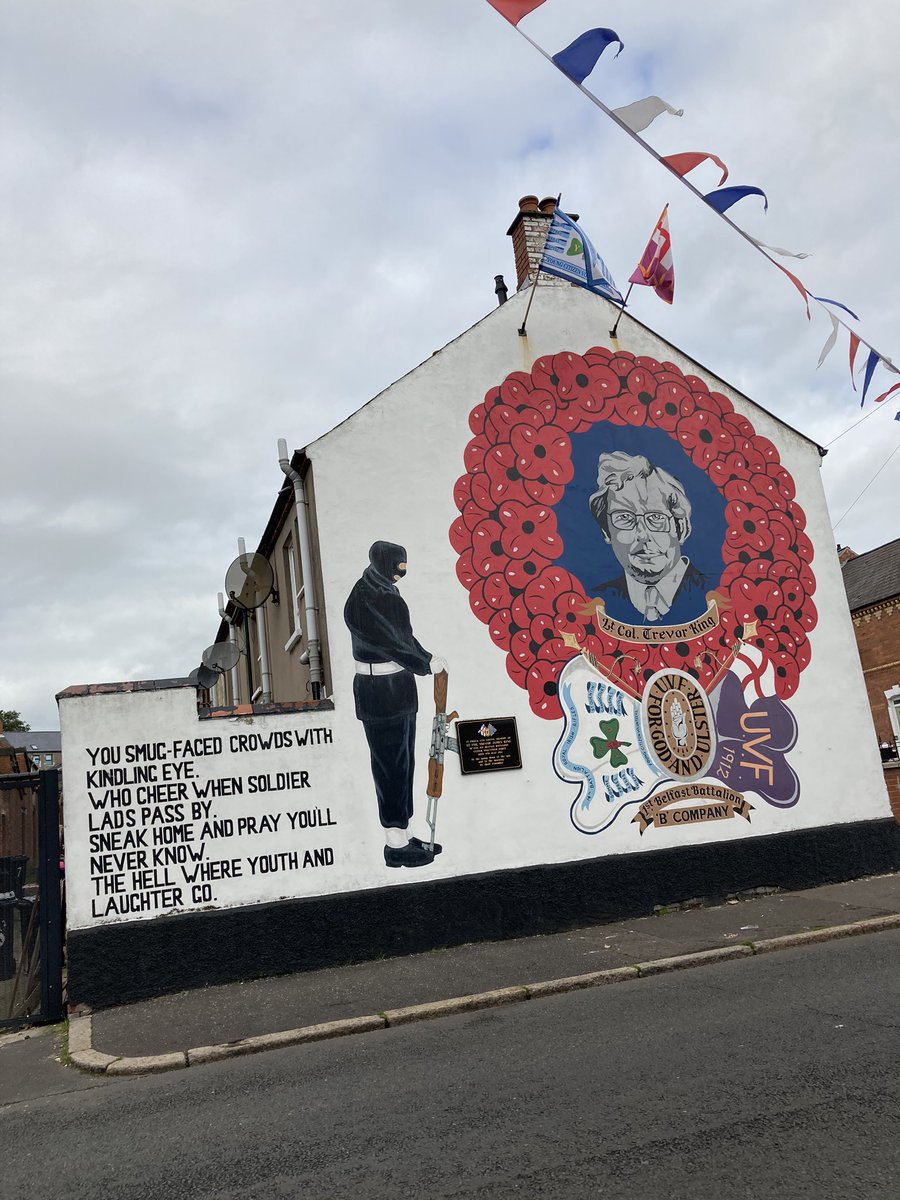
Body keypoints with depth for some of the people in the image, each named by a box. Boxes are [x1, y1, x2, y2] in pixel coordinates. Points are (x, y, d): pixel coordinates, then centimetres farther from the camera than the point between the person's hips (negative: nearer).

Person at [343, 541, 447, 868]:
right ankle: (395, 846, 12)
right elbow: (390, 643, -19)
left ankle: (403, 835, 27)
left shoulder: (387, 590, 9)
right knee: (390, 765, 0)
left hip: (400, 685, 9)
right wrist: (426, 665, -10)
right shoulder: (362, 602, -18)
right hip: (378, 691, -9)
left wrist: (428, 658, -1)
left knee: (403, 762, 15)